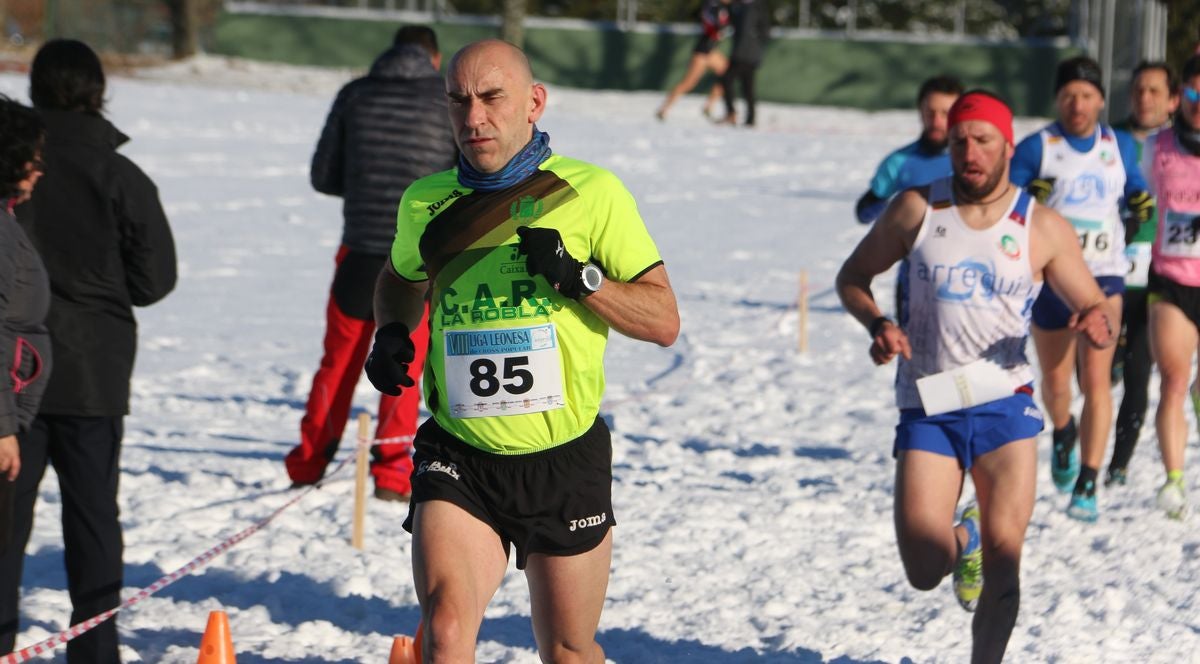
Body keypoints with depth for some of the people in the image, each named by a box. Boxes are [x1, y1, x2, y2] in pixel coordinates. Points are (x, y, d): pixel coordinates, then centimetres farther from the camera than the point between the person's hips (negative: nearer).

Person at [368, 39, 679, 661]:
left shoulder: (591, 193, -4)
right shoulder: (427, 203, 4)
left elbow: (663, 321, -4)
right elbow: (401, 279, 27)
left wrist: (578, 278, -20)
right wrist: (391, 332, 5)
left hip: (566, 461, -1)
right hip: (459, 459, 1)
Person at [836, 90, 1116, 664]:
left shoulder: (1043, 228, 1)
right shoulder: (915, 210, 1)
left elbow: (1097, 307, 4)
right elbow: (852, 277, 10)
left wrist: (1099, 324, -21)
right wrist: (877, 325, -10)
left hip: (1005, 403, 0)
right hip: (928, 408, 0)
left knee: (1004, 557, -9)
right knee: (924, 570, -8)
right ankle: (962, 542, 28)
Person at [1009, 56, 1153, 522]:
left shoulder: (1120, 147, 7)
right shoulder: (1037, 148, -2)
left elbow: (1141, 203, 21)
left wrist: (1135, 237, 9)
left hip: (1104, 276, 0)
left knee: (1096, 379, -13)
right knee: (1055, 383, 10)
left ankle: (1087, 487, -12)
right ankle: (1063, 433, 45)